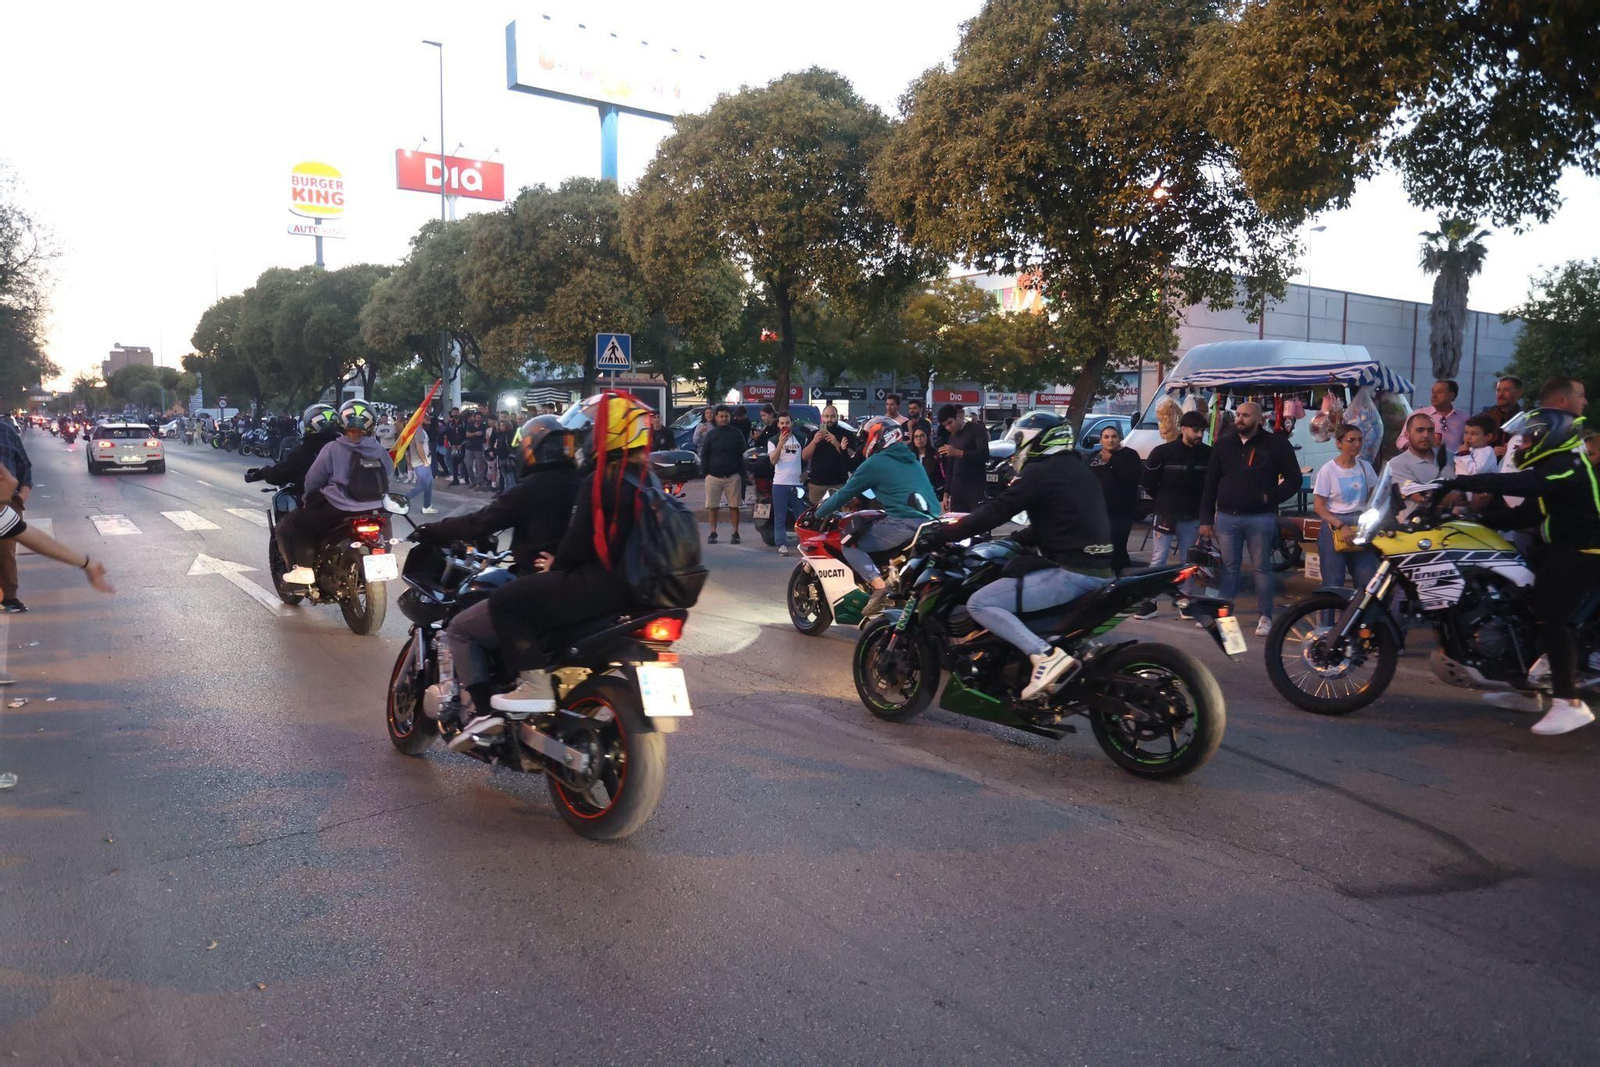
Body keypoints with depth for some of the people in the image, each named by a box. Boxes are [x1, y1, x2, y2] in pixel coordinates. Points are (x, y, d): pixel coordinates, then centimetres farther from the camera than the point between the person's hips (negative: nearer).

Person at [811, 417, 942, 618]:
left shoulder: (874, 463, 3)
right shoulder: (912, 461, 25)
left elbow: (846, 493, 8)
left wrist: (819, 513, 21)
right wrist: (871, 502, 51)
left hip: (904, 522, -8)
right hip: (932, 522, 8)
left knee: (850, 543, 1)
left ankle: (878, 585, -21)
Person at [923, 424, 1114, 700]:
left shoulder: (1040, 472, -8)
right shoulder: (1077, 469, 20)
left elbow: (996, 511, -11)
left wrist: (941, 534, -6)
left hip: (1072, 572, -10)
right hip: (1099, 569, 10)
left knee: (979, 603, -10)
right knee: (1010, 570, 31)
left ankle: (1047, 656, -24)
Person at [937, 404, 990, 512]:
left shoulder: (977, 429, -1)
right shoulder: (951, 438, 19)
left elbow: (985, 455, -14)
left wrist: (958, 452, -22)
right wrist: (946, 492, 15)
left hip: (977, 488, -6)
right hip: (956, 489, 6)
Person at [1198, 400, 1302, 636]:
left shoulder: (1276, 444, -1)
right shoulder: (1223, 445, 8)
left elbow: (1294, 479, 3)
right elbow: (1210, 484, 8)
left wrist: (1272, 497, -12)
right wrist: (1206, 519, 5)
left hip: (1260, 518, -2)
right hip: (1226, 517, 3)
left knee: (1262, 568, 4)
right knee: (1228, 568, 7)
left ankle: (1265, 617, 11)